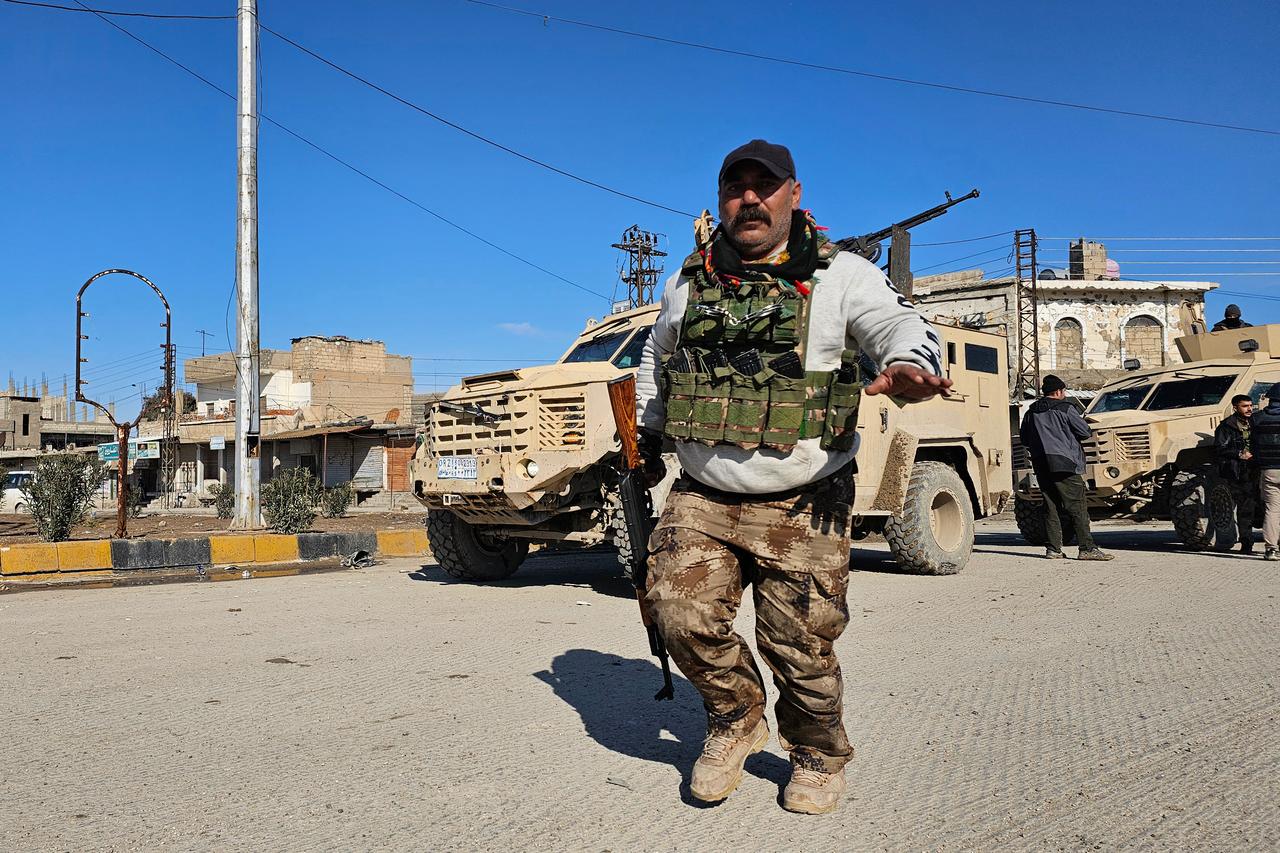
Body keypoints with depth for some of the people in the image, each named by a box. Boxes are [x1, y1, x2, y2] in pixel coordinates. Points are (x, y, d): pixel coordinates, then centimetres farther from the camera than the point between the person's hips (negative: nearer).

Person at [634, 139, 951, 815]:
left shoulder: (840, 276, 0)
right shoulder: (689, 284, 11)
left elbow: (899, 324, -16)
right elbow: (656, 358, 27)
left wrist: (909, 365, -39)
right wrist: (645, 436, 22)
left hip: (803, 506, -3)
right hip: (701, 500, 3)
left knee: (801, 647, 0)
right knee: (679, 611, -13)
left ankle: (818, 758, 31)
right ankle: (736, 719, 17)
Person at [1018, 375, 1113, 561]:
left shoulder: (1031, 412, 12)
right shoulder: (1065, 408, -4)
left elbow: (1024, 439, 17)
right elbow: (1085, 432, -1)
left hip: (1041, 467, 6)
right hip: (1064, 465, -6)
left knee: (1051, 507, 9)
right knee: (1077, 508, -4)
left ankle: (1053, 549, 6)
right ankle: (1087, 548, -6)